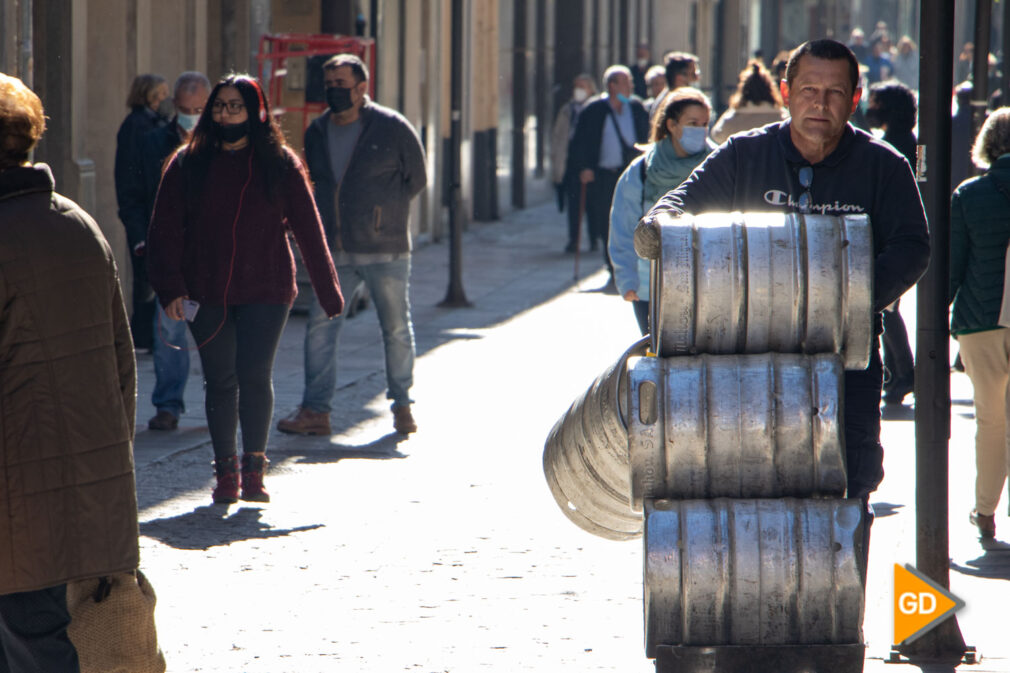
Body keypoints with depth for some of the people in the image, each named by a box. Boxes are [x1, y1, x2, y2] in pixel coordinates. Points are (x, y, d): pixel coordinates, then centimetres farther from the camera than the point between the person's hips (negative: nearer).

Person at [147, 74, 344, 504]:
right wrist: (170, 288, -10)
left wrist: (329, 292, 5)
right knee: (219, 381, 5)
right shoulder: (188, 165, 4)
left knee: (254, 375, -13)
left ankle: (254, 468, -3)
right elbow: (164, 231, 2)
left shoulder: (280, 165, 2)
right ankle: (225, 470, 16)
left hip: (265, 291, -2)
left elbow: (308, 231, 6)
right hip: (206, 294, 2)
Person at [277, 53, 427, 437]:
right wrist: (322, 222, 9)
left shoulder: (392, 128, -5)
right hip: (334, 252, 4)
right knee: (320, 326, -4)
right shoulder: (316, 132, 9)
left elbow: (416, 180, 2)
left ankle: (402, 405, 20)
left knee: (396, 329, 6)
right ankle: (315, 410, -2)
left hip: (385, 250, -4)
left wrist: (382, 212, -2)